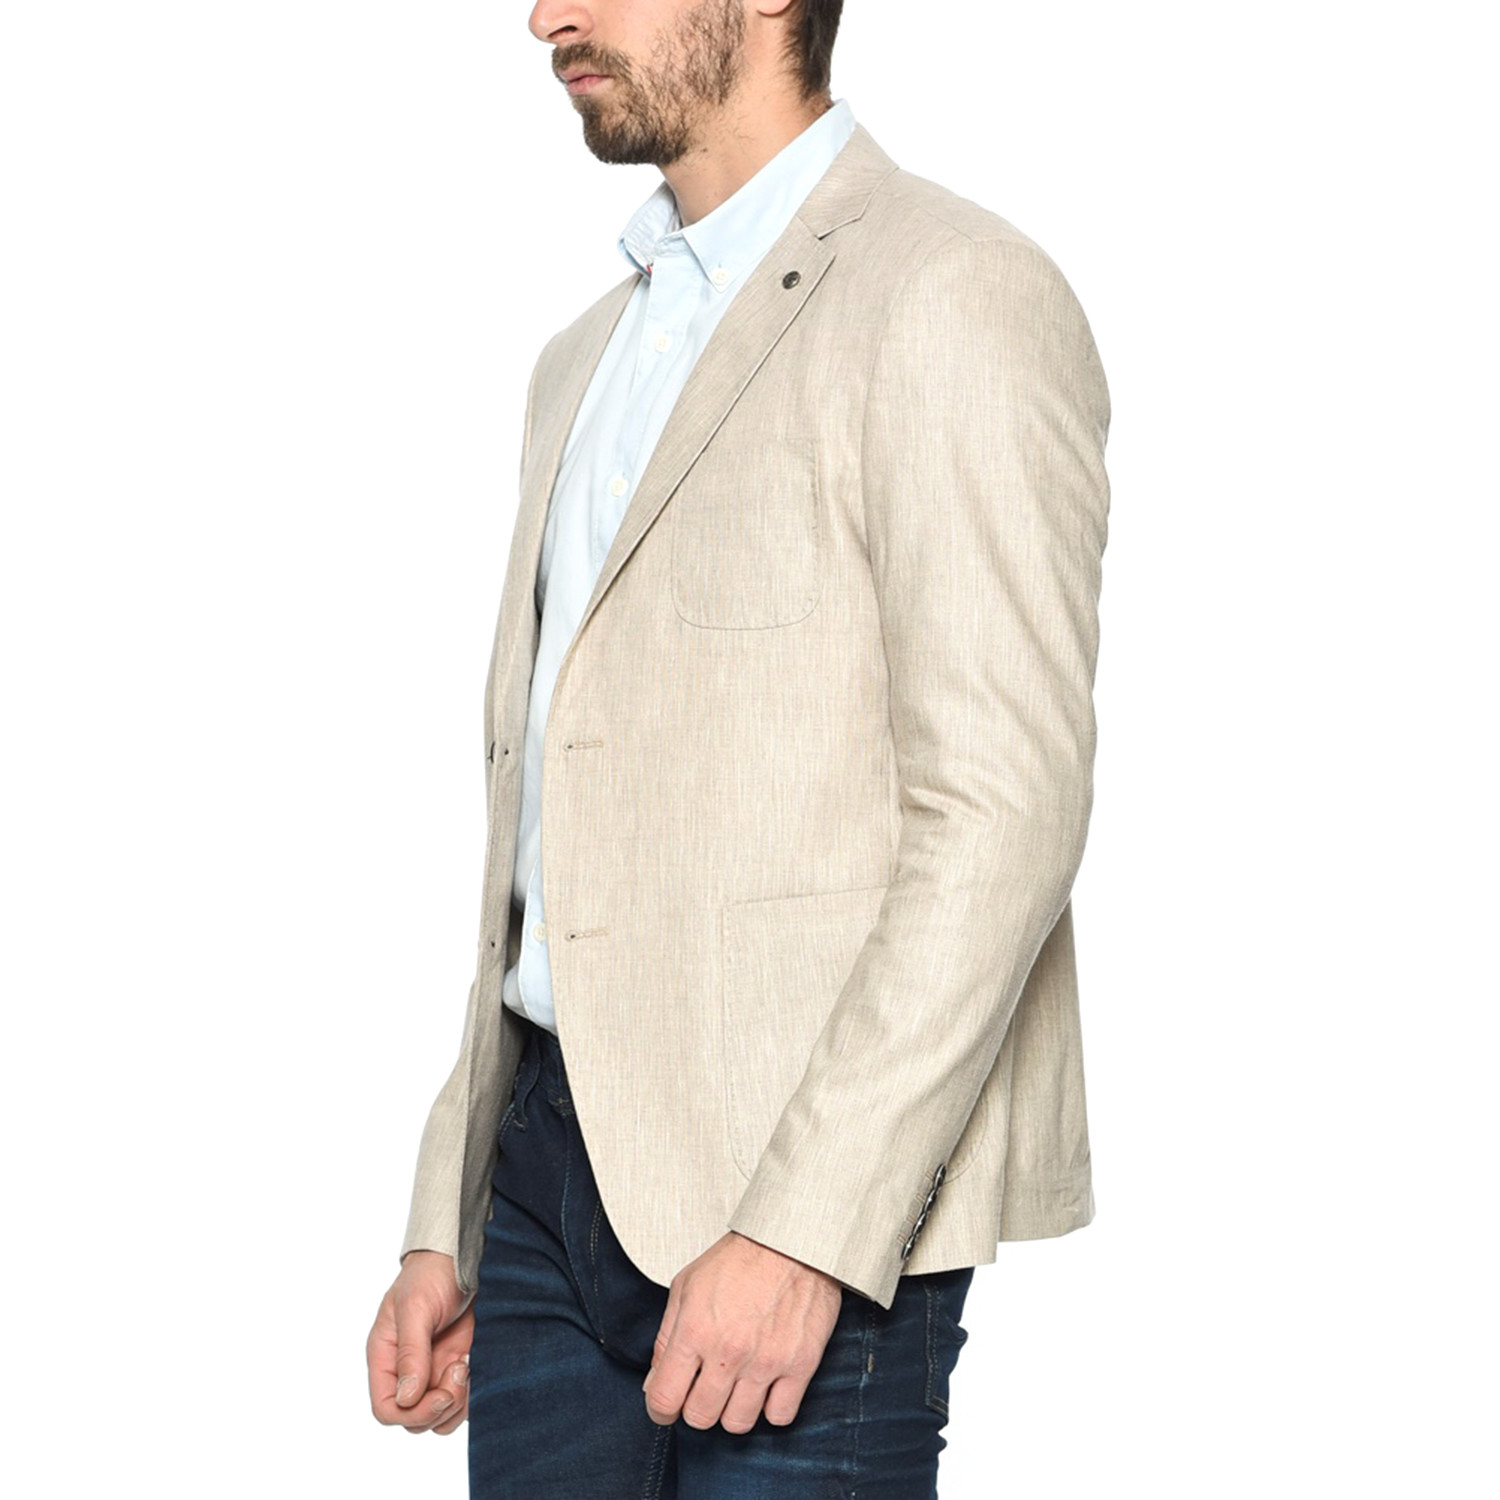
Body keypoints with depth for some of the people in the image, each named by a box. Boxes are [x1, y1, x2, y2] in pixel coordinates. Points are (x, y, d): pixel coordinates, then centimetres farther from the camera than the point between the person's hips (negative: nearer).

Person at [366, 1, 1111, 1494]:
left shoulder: (952, 296, -9)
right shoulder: (591, 359, 18)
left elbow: (1004, 810, -17)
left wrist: (801, 1230, -22)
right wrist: (448, 1225, 15)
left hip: (819, 1199, -7)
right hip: (552, 1169, 7)